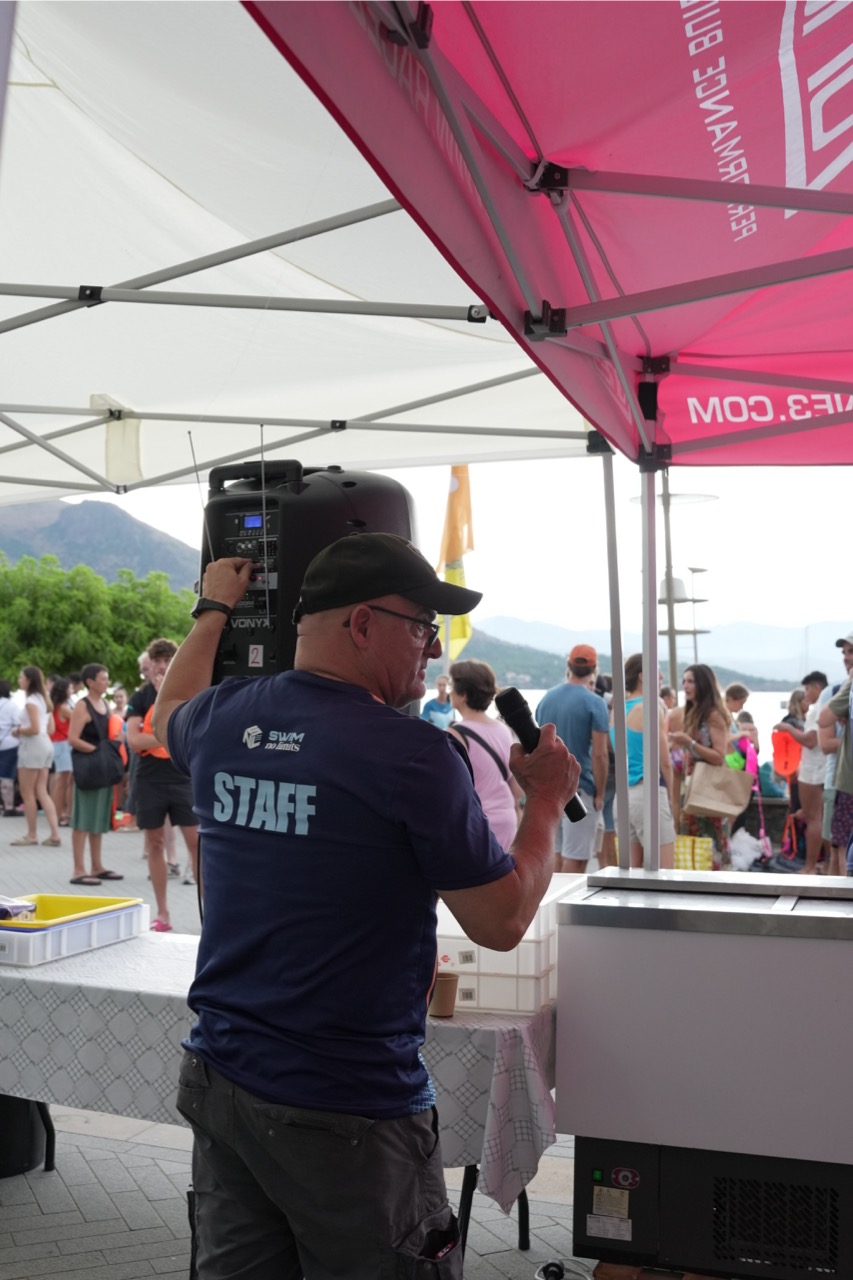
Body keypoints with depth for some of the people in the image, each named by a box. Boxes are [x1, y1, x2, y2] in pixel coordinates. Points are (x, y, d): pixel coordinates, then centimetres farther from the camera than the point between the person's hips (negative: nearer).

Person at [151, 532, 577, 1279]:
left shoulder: (224, 719, -1)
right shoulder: (414, 755, -19)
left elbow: (169, 712, 26)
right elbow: (502, 922, -11)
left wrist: (214, 611, 39)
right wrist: (547, 800, 3)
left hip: (219, 1079, 6)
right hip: (346, 1115, -6)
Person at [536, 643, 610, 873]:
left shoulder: (546, 698, 9)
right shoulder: (594, 703, -10)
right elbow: (599, 754, -14)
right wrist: (600, 794, -6)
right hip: (579, 789, -6)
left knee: (555, 856, 14)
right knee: (575, 860, -2)